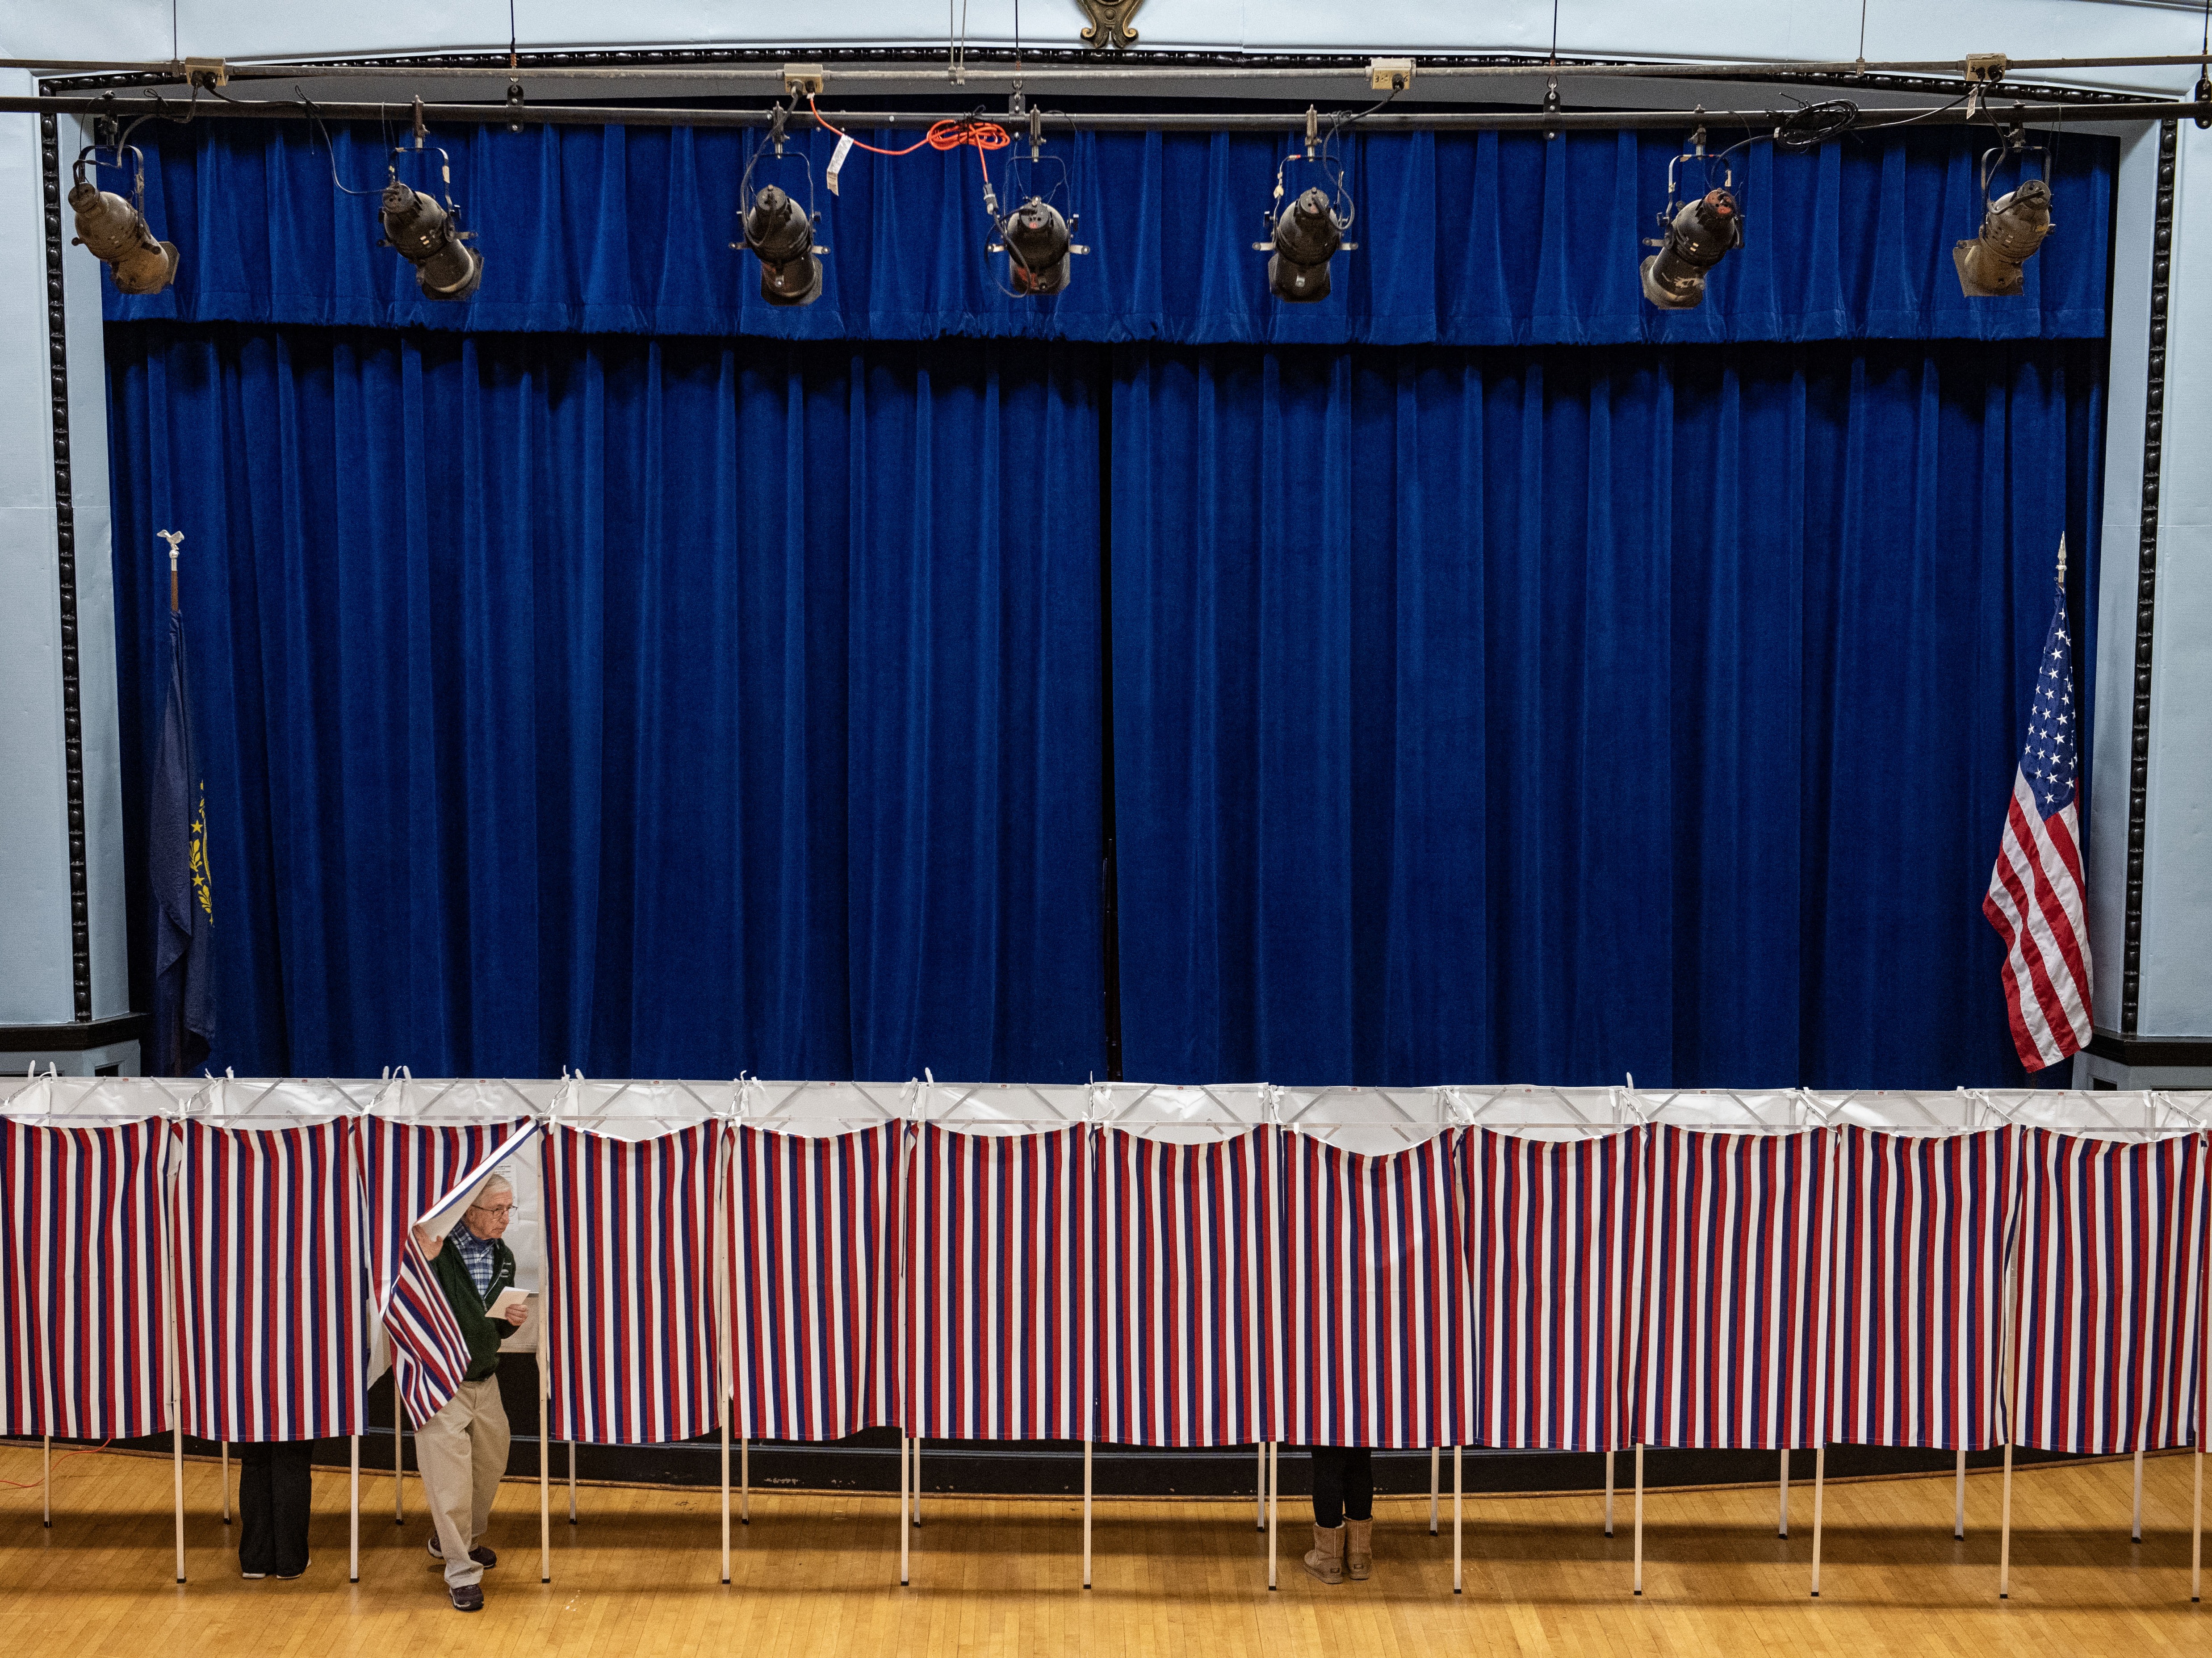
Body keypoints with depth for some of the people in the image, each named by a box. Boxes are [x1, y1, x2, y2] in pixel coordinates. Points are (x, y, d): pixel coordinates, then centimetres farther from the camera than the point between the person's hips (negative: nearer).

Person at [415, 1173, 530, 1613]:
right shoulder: (437, 1249, -16)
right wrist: (426, 1259, -39)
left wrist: (510, 1320, -6)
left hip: (485, 1380, 7)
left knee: (491, 1465, 16)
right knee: (450, 1476, -4)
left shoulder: (504, 1257, 6)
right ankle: (461, 1572, 8)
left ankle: (462, 1540, 39)